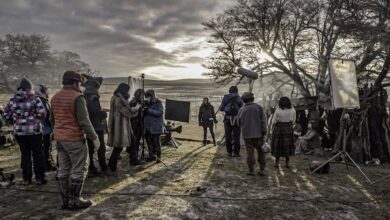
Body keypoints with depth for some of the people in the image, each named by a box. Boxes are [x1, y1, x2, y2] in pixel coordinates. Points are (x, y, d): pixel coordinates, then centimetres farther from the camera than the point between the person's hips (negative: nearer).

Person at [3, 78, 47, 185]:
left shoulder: (13, 100, 5)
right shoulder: (34, 98, -8)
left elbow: (6, 115, 9)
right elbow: (42, 113, -13)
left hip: (19, 131, 4)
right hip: (34, 130, -4)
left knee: (25, 154, 13)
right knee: (37, 154, 5)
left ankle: (26, 179, 18)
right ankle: (39, 178, 9)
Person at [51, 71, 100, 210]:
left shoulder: (55, 97, 10)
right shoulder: (77, 97, -15)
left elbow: (53, 120, 19)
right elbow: (84, 121, -19)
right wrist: (94, 137, -12)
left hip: (60, 139, 8)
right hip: (75, 139, -8)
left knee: (63, 169, 12)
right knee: (79, 169, 2)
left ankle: (66, 200, 21)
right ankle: (74, 201, 7)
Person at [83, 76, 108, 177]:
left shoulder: (84, 96, 10)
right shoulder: (93, 97, -17)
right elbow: (98, 112, -24)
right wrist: (104, 114, -5)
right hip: (96, 127, -8)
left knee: (90, 149, 11)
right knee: (101, 149, 3)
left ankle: (91, 170, 16)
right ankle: (104, 169, 10)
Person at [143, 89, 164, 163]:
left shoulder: (158, 103, -5)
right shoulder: (146, 104, 11)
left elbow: (161, 112, -19)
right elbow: (144, 113, 20)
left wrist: (149, 110, -24)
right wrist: (144, 112, -5)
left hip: (156, 127, -6)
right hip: (147, 127, 6)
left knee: (156, 141, -2)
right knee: (149, 141, 10)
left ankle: (158, 157, 7)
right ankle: (151, 156, 23)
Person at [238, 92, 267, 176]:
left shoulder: (241, 110, 1)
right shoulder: (258, 108, -4)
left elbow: (239, 123, 9)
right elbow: (263, 121, -6)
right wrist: (264, 132, -3)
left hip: (247, 134, 1)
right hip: (258, 134, -1)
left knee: (250, 152, 6)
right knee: (261, 151, 10)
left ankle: (251, 170, 8)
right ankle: (262, 170, 12)